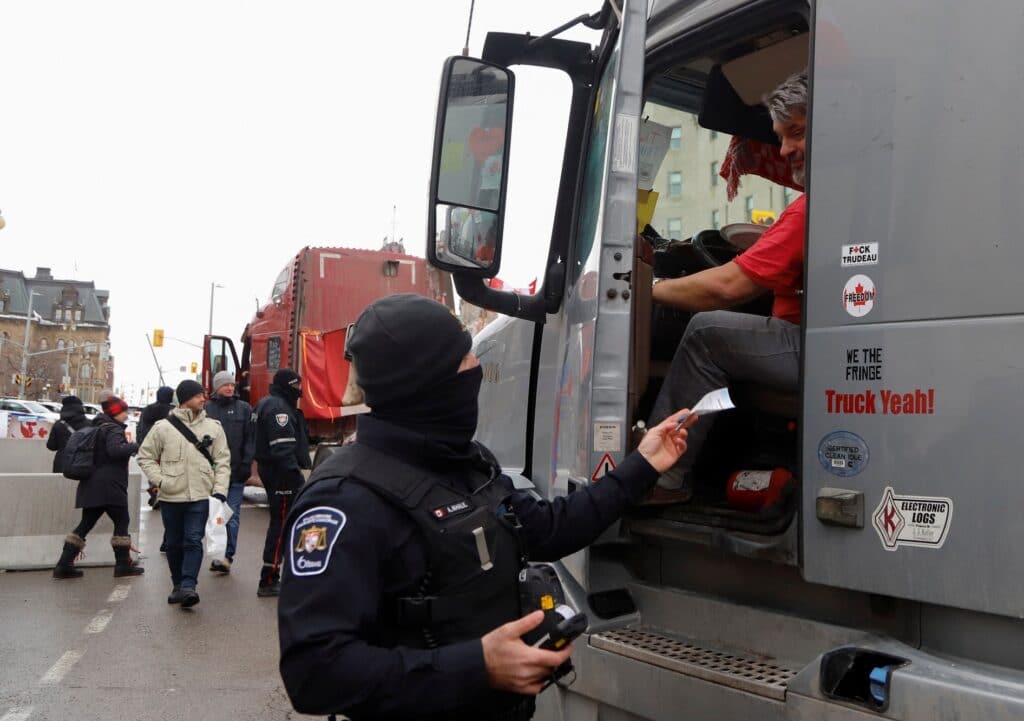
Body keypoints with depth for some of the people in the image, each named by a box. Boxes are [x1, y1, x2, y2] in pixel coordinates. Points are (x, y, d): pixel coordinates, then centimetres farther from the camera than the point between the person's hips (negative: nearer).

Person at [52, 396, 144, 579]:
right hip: (109, 486, -9)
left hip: (91, 486, 9)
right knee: (121, 522, 1)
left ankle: (64, 565, 7)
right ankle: (123, 564, 4)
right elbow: (115, 450, -29)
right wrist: (136, 446, -22)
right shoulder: (113, 429, -12)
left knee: (86, 524, 10)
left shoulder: (98, 428, 18)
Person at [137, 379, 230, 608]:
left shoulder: (213, 427, 3)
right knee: (174, 543, 11)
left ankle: (188, 586, -11)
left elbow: (222, 461, 5)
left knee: (193, 541, -9)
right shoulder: (163, 427, -1)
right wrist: (159, 479, -6)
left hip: (200, 496, 0)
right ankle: (178, 585, 25)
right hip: (170, 497, 1)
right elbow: (145, 456, 7)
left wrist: (220, 490, -5)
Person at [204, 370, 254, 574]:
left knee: (232, 515, -4)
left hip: (236, 471, -1)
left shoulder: (244, 408, 6)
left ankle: (227, 556, -5)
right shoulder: (206, 409, 6)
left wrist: (246, 464, -6)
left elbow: (249, 438, 2)